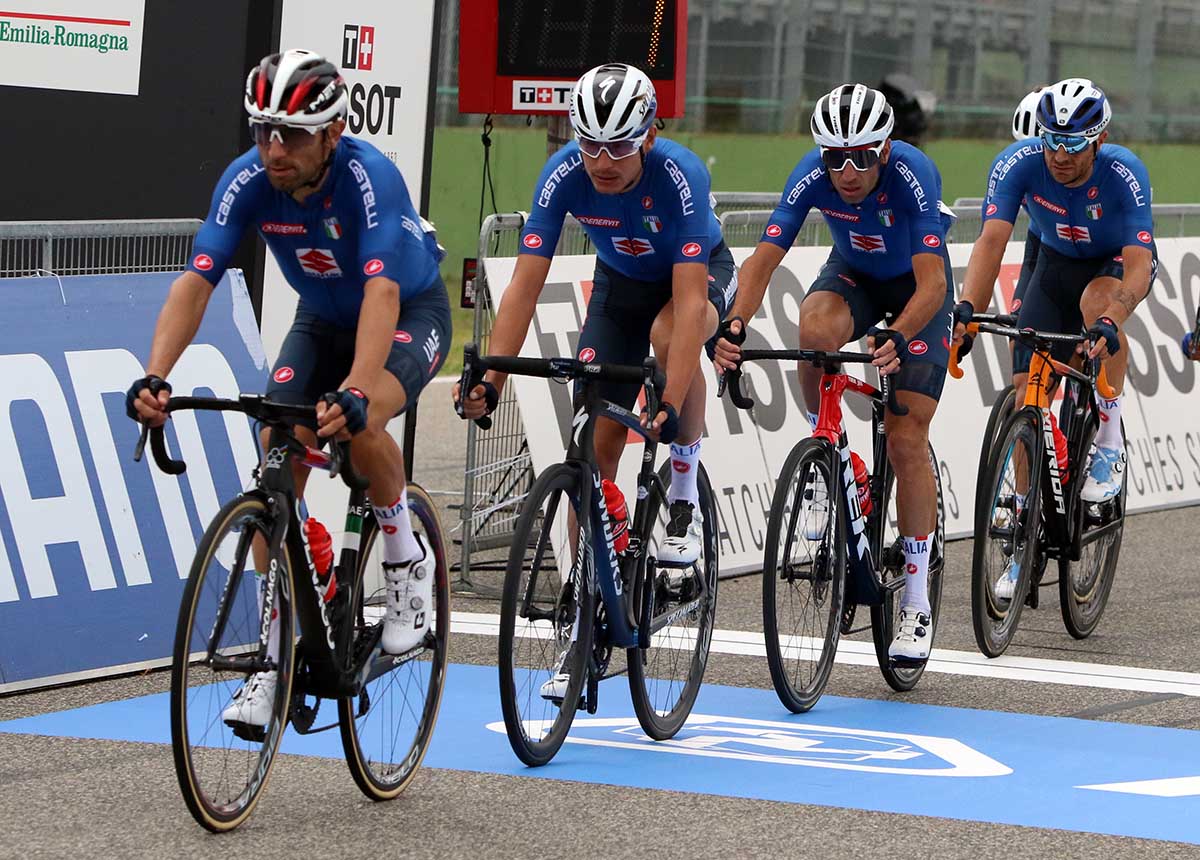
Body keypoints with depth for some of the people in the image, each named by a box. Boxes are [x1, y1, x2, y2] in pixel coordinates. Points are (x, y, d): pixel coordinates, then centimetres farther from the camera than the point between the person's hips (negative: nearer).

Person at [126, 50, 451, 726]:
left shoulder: (368, 176, -35)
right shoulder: (248, 181, -22)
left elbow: (382, 291, -45)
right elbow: (197, 280, -27)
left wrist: (355, 392, -60)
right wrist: (154, 377, -43)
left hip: (410, 313, -5)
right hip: (323, 319, 5)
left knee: (359, 425, -34)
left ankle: (409, 563, -7)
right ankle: (274, 659, -1)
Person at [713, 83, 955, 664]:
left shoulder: (914, 175, -35)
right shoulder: (812, 176, -27)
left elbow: (932, 281, -41)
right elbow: (764, 259, -30)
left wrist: (897, 338, -60)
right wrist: (734, 326, -49)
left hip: (915, 285, -2)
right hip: (852, 274, 2)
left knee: (906, 442, -11)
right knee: (816, 330, -36)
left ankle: (917, 600, 0)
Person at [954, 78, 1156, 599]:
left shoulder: (1125, 175, -34)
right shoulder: (1018, 164, -28)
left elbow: (1137, 265, -41)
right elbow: (992, 240, -37)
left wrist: (1110, 322, -59)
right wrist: (967, 309, -53)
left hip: (1120, 263, -3)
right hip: (1056, 263, 3)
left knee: (1097, 302, -38)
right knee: (1026, 394, -8)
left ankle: (1109, 442, -20)